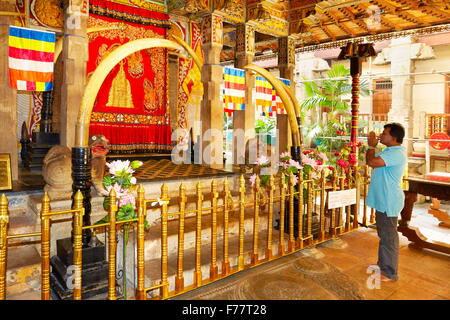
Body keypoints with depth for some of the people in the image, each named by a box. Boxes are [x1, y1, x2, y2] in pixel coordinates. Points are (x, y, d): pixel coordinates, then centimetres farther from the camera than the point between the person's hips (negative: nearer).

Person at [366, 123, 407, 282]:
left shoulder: (397, 153, -21)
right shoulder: (389, 151, 13)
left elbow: (371, 162, -31)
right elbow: (371, 162, 19)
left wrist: (372, 146, -15)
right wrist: (372, 146, 6)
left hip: (389, 202, -11)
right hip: (382, 200, 11)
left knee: (389, 237, 1)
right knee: (383, 234, 21)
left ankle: (390, 273, 14)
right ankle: (382, 264, 36)